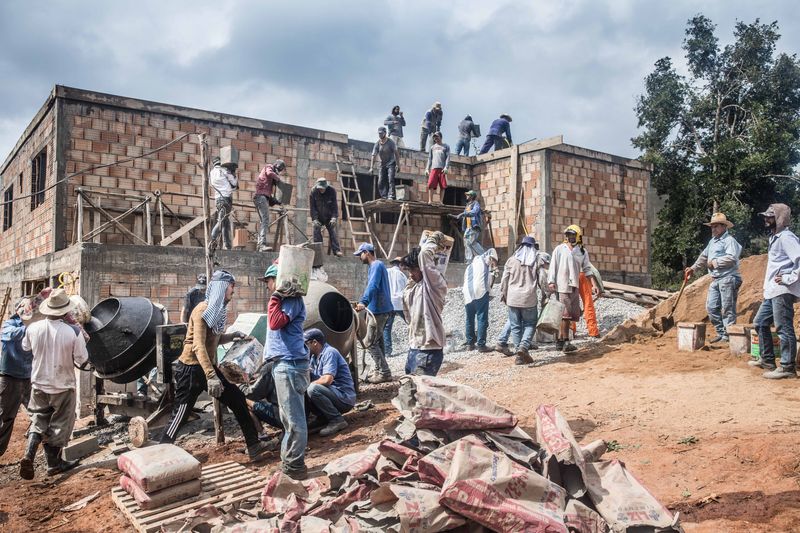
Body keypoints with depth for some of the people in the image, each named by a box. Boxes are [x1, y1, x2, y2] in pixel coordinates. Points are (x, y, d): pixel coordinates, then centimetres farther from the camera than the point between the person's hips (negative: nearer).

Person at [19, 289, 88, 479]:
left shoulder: (33, 328, -12)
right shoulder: (73, 332, -23)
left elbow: (25, 347, 9)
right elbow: (82, 360, -12)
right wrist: (82, 342, 3)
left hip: (39, 384, 3)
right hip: (63, 386, -3)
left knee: (38, 420, 20)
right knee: (59, 425, 12)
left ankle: (29, 455, 0)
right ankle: (54, 464, 24)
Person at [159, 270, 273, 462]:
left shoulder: (218, 310, 8)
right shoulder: (203, 310, -19)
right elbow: (198, 347, -28)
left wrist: (233, 336, 2)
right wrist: (211, 377, -35)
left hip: (208, 366, 9)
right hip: (191, 369, -9)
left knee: (237, 399, 6)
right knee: (180, 414, -2)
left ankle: (254, 446, 10)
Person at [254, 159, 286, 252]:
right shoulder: (268, 167, 6)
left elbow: (269, 192, 28)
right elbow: (270, 174, -22)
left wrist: (275, 201, 18)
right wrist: (278, 178, -5)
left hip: (263, 197, 10)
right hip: (261, 196, -10)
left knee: (262, 221, 10)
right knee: (265, 220, -20)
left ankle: (259, 245, 11)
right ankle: (262, 244, -30)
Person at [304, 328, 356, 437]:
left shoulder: (329, 353, -16)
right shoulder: (315, 356, 12)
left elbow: (327, 379, -26)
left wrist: (309, 383, -13)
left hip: (345, 397, -9)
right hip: (334, 394, 9)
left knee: (313, 389, -28)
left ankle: (337, 420, -16)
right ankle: (325, 417, 7)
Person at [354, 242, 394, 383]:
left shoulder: (376, 266, -14)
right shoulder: (376, 266, 18)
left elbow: (373, 286, -30)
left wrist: (364, 302, -41)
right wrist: (363, 301, 37)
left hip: (379, 310, -11)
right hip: (382, 308, 11)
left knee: (371, 343, -8)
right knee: (378, 340, 16)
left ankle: (384, 373, -6)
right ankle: (379, 369, 24)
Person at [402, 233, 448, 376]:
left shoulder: (434, 284, -12)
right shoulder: (415, 287, 14)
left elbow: (424, 253, -24)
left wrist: (433, 242, -4)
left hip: (428, 350, -9)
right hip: (414, 347, 9)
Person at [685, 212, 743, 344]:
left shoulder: (729, 240, -8)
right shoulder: (712, 241, 21)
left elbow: (731, 258, -22)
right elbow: (703, 257, 32)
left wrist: (714, 262, -14)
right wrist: (693, 268, 26)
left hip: (728, 279, -9)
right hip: (715, 279, 9)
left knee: (727, 309, -5)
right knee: (711, 307, 8)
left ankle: (728, 336, 0)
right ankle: (721, 333, 18)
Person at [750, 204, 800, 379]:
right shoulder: (775, 238, 19)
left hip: (782, 292, -11)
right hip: (772, 291, 11)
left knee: (784, 328, -8)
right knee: (760, 323, 18)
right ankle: (767, 360, 27)